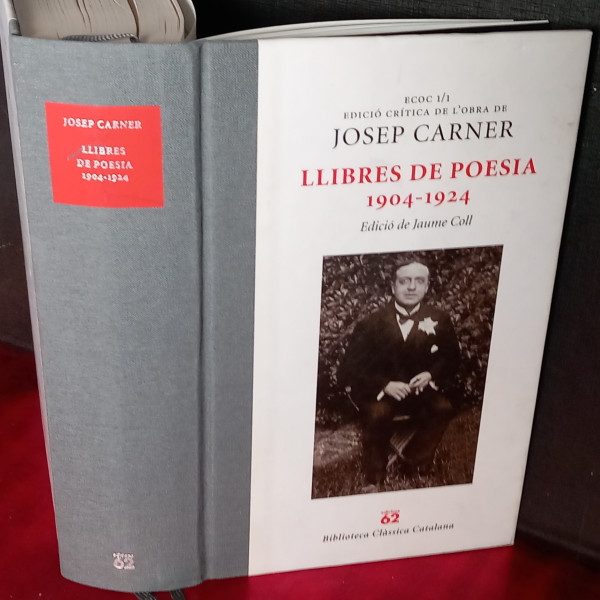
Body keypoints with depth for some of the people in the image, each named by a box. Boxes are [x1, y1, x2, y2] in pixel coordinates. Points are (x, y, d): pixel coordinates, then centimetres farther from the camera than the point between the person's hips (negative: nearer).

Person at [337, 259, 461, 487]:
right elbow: (350, 369, -9)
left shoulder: (439, 320, -2)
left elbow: (451, 357, 9)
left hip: (421, 389, 3)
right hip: (379, 392, -2)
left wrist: (431, 375, -13)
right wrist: (385, 385, -24)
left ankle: (413, 459, 0)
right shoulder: (372, 324, -8)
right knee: (377, 413, -33)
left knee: (443, 408, -26)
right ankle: (375, 476, -7)